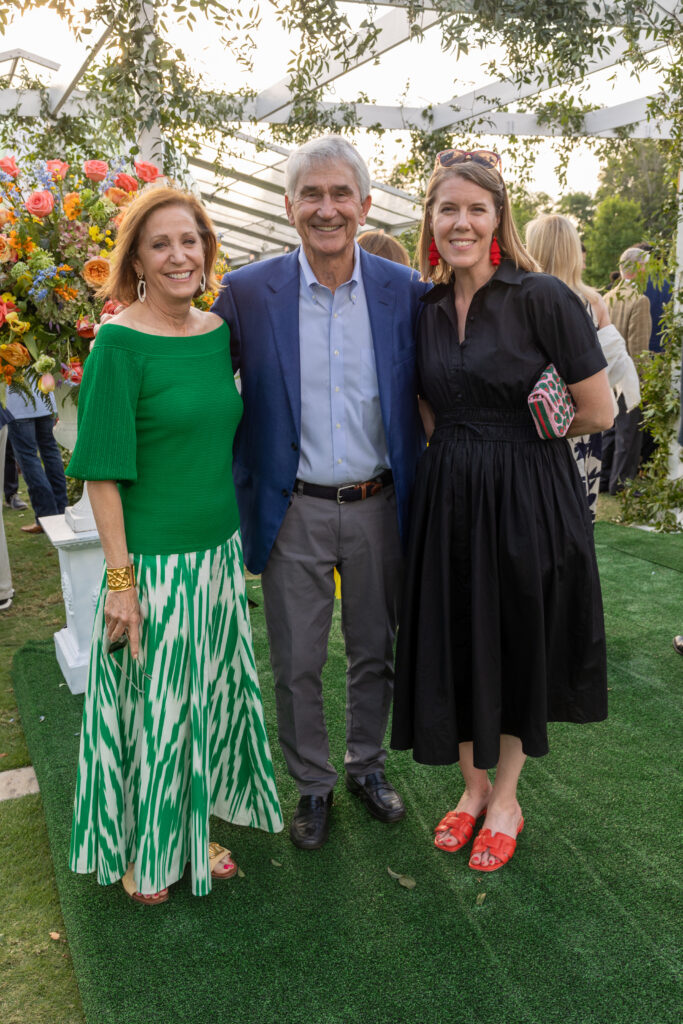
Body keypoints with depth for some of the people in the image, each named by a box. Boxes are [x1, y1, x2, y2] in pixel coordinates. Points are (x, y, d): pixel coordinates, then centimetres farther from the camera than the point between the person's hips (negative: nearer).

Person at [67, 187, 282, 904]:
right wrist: (120, 577, -17)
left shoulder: (219, 332, 5)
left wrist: (239, 538, 14)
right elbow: (103, 470, -15)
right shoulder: (119, 342, -14)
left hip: (219, 550, 6)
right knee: (149, 705, 10)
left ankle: (195, 829, 41)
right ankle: (141, 850, 35)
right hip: (152, 559, -6)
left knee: (209, 696, 18)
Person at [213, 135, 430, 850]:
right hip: (294, 512, -1)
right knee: (296, 664, 10)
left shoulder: (405, 291, -3)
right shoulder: (246, 291, -6)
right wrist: (240, 501, -4)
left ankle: (367, 765, 40)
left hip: (378, 508, 2)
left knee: (375, 652, 17)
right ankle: (312, 784, 33)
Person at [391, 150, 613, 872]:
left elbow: (598, 412, -9)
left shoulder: (541, 297, -11)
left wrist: (519, 432, 0)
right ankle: (472, 787, 36)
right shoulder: (425, 309, 5)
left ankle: (506, 799, 33)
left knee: (517, 645, 11)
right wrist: (474, 438, 0)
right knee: (452, 644, 12)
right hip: (447, 496, 5)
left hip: (526, 499, -4)